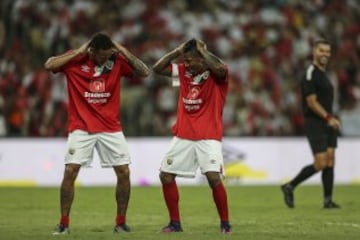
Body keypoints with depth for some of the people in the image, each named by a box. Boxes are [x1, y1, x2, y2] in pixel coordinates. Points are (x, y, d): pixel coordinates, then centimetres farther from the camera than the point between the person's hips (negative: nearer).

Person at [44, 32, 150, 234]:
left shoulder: (117, 61, -2)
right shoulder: (75, 61, -7)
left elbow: (145, 72, -4)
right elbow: (49, 65, -20)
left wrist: (124, 52, -11)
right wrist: (78, 52, -18)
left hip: (111, 128, 2)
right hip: (81, 127, -2)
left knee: (124, 172, -3)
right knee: (70, 171, -10)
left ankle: (121, 222, 9)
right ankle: (64, 223, -2)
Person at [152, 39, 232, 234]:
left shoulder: (216, 74, -8)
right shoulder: (183, 72, 7)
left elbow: (220, 68, -32)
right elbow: (157, 68, 8)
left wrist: (202, 50, -18)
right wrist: (177, 51, 0)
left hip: (208, 136, -6)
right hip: (183, 135, 6)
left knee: (214, 177, -20)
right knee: (165, 175, 4)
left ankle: (225, 223, -6)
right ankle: (175, 223, 14)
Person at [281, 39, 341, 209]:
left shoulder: (323, 74, 17)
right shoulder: (311, 74, -12)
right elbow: (312, 102, -18)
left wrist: (331, 119, 15)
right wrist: (329, 118, -22)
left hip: (327, 124, 9)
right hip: (315, 124, -9)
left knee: (330, 162, 4)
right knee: (321, 163, -12)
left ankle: (328, 200, 6)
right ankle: (290, 187, 2)